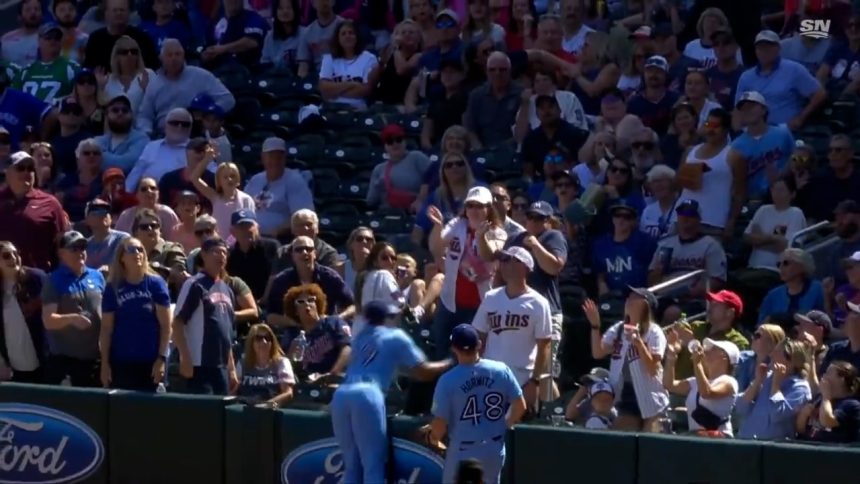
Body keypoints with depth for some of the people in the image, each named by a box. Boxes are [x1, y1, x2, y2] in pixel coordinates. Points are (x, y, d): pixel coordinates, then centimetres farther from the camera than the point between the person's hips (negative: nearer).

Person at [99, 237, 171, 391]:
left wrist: (162, 358, -8)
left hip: (150, 361, -1)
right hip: (120, 362, 1)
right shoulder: (114, 287, 4)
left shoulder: (155, 283, 0)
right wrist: (105, 362, 0)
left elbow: (165, 324, -2)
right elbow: (106, 328, 5)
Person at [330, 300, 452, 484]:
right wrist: (449, 364, 31)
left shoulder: (361, 337, 30)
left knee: (352, 465, 12)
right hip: (367, 395, -5)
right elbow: (423, 371, 15)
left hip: (341, 395, 5)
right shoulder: (396, 337, 16)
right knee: (373, 465, -3)